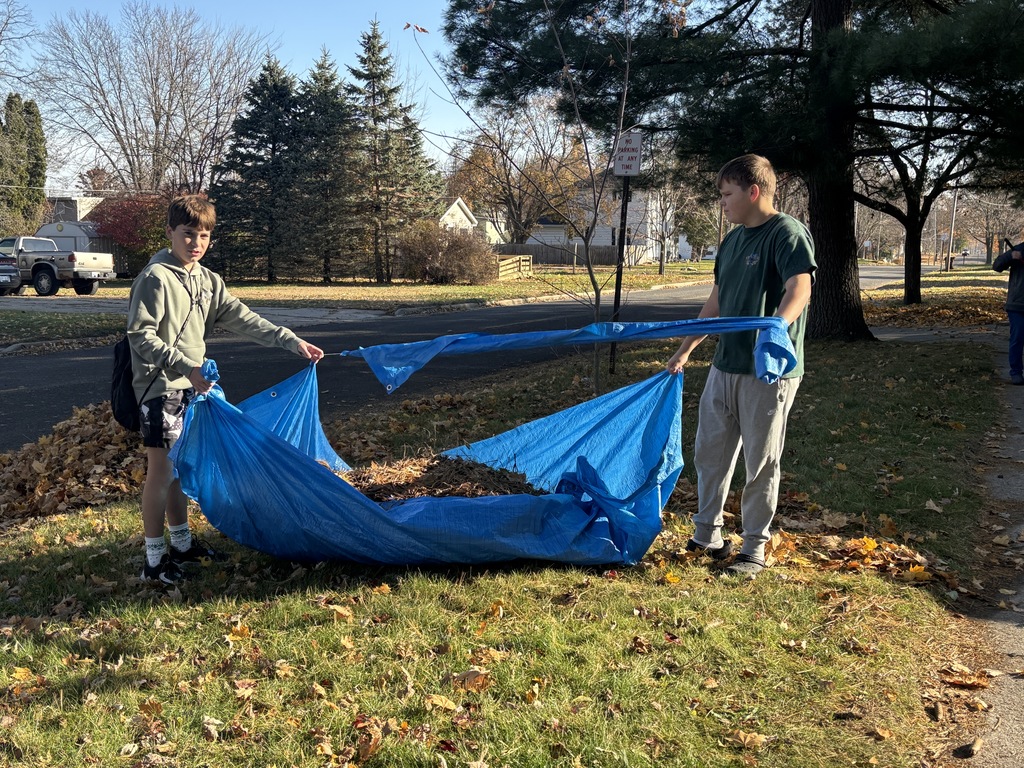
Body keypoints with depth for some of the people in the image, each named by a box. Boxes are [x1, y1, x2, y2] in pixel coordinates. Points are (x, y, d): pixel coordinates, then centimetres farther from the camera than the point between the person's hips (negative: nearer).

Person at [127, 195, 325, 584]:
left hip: (190, 388, 8)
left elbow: (243, 319, 8)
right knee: (161, 470, -3)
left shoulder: (208, 281, 11)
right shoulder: (155, 278, -13)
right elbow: (141, 336, -17)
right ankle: (154, 560, 6)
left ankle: (182, 543, 29)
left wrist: (291, 341, 0)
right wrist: (186, 367, -26)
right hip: (160, 388, -8)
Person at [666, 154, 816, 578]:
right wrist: (685, 350, 22)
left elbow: (800, 289, -25)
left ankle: (755, 549, 15)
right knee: (709, 452, 13)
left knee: (761, 462, 2)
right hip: (725, 365, 8)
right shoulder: (732, 241, 15)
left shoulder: (787, 233, -10)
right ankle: (707, 536, 27)